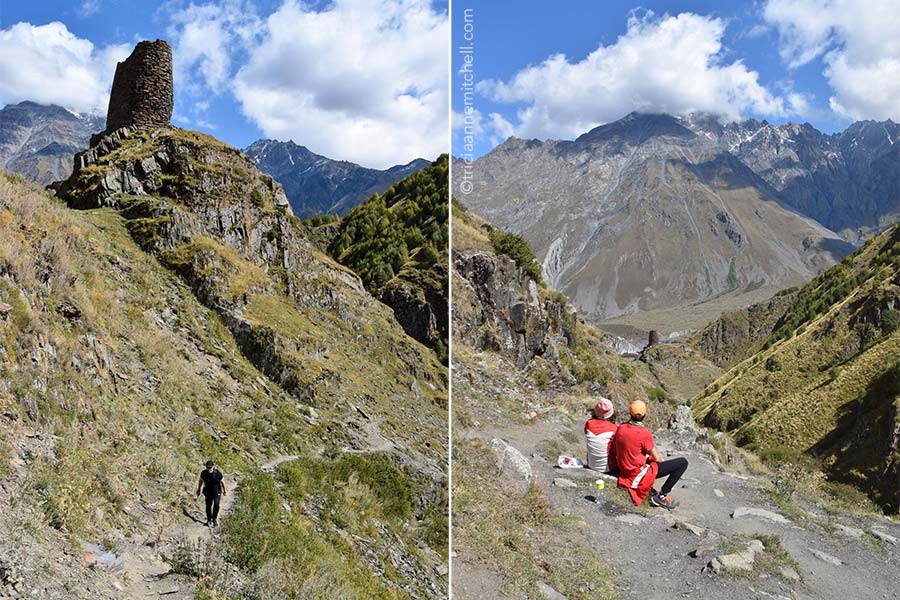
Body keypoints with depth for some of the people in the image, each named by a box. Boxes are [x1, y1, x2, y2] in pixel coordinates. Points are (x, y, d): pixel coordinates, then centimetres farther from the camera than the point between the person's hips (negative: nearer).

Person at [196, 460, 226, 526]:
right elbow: (201, 481, 8)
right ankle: (209, 520, 22)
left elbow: (222, 481, -5)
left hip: (217, 492, -2)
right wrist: (198, 489, 18)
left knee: (216, 505, -17)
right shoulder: (203, 473, -13)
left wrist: (225, 490, 6)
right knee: (208, 506, 3)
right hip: (208, 492, 2)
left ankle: (215, 519, 2)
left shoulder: (218, 473, -20)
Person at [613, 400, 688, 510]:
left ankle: (649, 488, 23)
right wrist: (662, 461, 12)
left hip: (624, 469, 8)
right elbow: (656, 458, -11)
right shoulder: (644, 433, -23)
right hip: (638, 474, -7)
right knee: (683, 462, -4)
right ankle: (661, 496, 0)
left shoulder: (621, 428, -4)